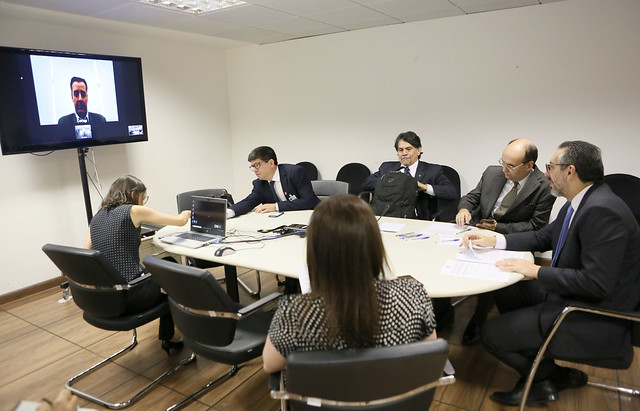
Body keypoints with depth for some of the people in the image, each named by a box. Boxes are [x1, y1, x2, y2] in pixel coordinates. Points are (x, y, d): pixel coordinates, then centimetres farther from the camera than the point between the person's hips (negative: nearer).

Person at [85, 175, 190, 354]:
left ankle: (167, 338, 37)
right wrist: (186, 213, 23)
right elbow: (180, 221, -2)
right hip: (129, 296, -7)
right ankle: (167, 338, 30)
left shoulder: (96, 217, 11)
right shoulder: (134, 211, -7)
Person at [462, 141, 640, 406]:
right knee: (505, 291, 17)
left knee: (491, 334, -10)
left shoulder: (602, 211, -27)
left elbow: (597, 282, -29)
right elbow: (544, 237, 16)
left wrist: (536, 272, -20)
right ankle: (536, 376, 19)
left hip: (594, 320, -10)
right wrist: (494, 241, 6)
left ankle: (558, 376, 15)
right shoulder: (580, 203, 3)